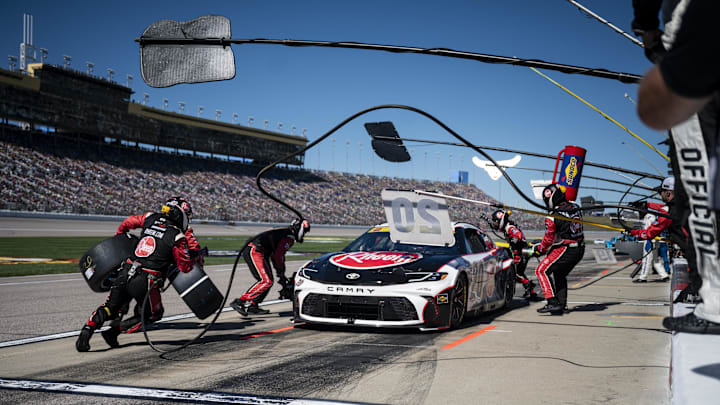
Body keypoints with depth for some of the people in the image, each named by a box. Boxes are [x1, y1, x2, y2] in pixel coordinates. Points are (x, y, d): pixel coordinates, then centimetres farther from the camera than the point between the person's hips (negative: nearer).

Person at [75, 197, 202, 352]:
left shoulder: (150, 218, 11)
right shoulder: (177, 237, -4)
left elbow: (128, 222, 26)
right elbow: (185, 267, -2)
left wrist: (118, 235, 45)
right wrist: (197, 259, 18)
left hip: (125, 273, 5)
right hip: (146, 282, -5)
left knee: (110, 308, 20)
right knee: (153, 314, 19)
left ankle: (88, 329, -5)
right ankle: (114, 331, 6)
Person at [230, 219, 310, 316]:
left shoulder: (284, 233, 25)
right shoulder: (289, 236, -7)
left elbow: (274, 255, 30)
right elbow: (278, 256, -15)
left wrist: (281, 275, 29)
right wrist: (281, 274, -4)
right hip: (254, 251, -11)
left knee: (269, 281, 9)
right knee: (266, 281, -18)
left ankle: (252, 306, 7)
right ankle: (239, 302, -20)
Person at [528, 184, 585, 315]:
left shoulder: (552, 217, -16)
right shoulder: (575, 208, 6)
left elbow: (549, 239, -10)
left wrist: (538, 250, 6)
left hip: (565, 250, -8)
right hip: (580, 250, 8)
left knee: (542, 270, -1)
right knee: (559, 274, 23)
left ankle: (553, 303, -11)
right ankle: (562, 305, 23)